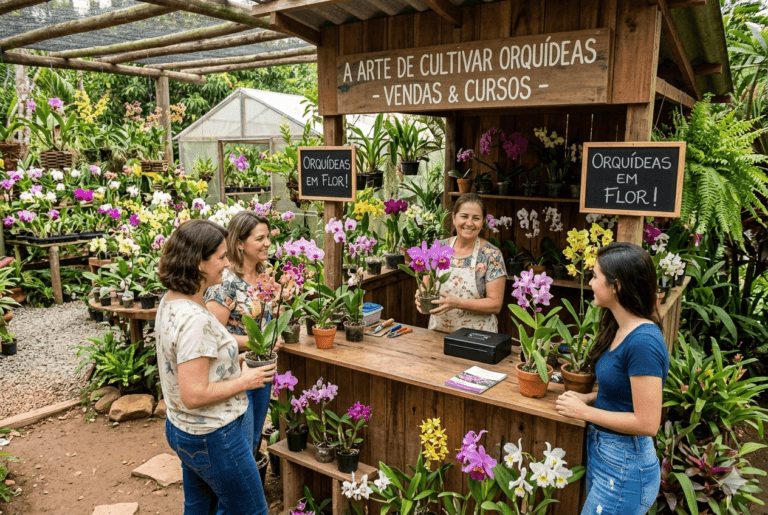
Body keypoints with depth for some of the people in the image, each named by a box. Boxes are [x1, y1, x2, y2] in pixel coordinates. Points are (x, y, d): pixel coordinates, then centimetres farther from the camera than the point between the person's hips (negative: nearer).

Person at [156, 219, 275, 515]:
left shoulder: (170, 302, 1)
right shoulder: (195, 319, -30)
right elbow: (194, 396, -29)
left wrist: (232, 364, 5)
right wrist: (244, 380, -16)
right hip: (212, 437, -9)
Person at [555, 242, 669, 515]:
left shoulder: (643, 342, -26)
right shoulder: (620, 329, 2)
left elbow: (647, 423, -25)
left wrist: (584, 411, -17)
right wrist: (587, 398, 0)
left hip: (624, 466, -9)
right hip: (601, 450, 9)